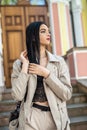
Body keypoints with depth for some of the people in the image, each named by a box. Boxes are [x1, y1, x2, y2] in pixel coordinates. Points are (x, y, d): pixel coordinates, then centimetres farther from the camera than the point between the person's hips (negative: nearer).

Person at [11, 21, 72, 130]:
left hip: (57, 117, 2)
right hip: (31, 119, -2)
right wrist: (25, 65, -15)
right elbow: (18, 96, -16)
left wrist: (46, 74, -16)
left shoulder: (59, 61, -3)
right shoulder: (19, 63, -5)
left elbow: (67, 94, -8)